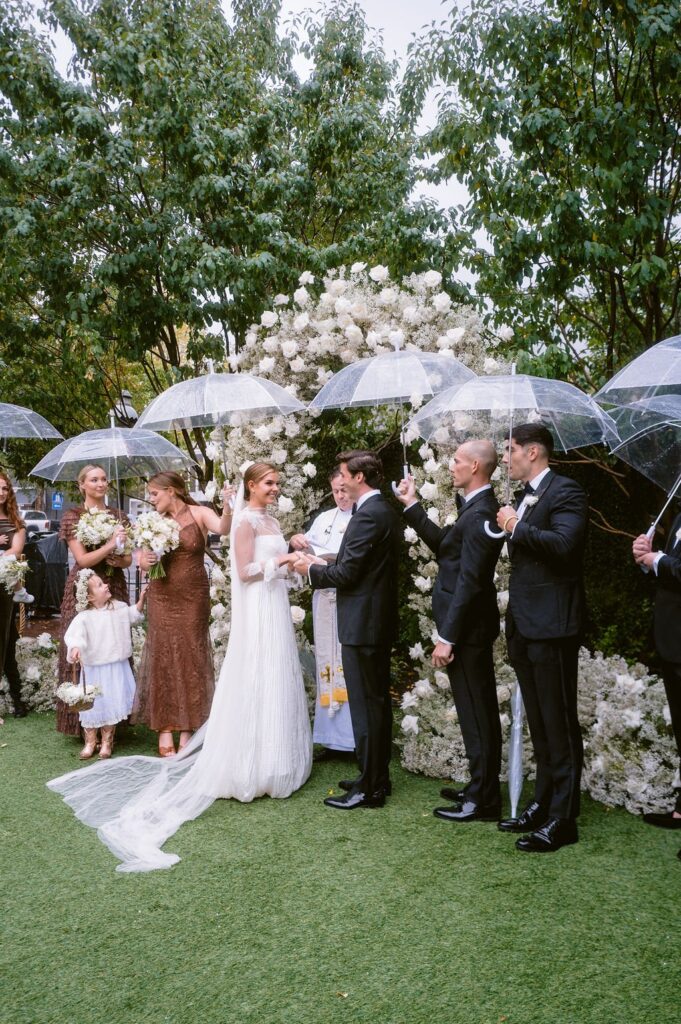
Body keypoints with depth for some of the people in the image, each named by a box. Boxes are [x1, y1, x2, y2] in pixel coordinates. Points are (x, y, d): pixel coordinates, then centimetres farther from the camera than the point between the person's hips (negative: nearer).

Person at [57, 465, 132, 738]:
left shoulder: (119, 516, 10)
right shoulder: (73, 516, -1)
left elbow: (128, 559, 9)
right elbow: (82, 559, -9)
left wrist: (117, 559, -12)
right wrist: (110, 545, -20)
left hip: (114, 589, 4)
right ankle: (84, 720, 7)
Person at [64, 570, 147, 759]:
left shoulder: (119, 608, 4)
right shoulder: (84, 617, -13)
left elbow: (134, 615, 23)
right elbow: (74, 633, -28)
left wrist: (141, 600, 9)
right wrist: (75, 648, -48)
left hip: (117, 667, 3)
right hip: (94, 670, -3)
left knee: (112, 704, 5)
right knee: (92, 706, 5)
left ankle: (107, 742, 22)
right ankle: (90, 742, 24)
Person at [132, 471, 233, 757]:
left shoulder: (199, 514, -6)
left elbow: (223, 529, -25)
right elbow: (143, 561, 4)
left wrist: (227, 509, -44)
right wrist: (145, 561, -18)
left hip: (193, 597, -2)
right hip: (162, 598, 2)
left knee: (191, 658, 5)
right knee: (163, 657, 3)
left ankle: (187, 730, 15)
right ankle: (165, 730, 11)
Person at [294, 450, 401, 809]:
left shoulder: (367, 515, -19)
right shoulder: (384, 510, 12)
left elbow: (347, 574, -21)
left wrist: (312, 570, -4)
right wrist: (323, 564, 12)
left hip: (362, 624, -10)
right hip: (379, 620, 10)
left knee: (366, 705, -2)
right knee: (377, 702, 16)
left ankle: (368, 789, 8)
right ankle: (377, 778, 27)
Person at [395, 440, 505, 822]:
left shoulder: (479, 514, -21)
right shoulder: (477, 508, 10)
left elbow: (469, 582, -24)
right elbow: (445, 545, 18)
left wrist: (447, 638, -20)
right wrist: (412, 506, 18)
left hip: (467, 629, -10)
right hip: (470, 626, 10)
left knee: (477, 715, 1)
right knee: (478, 713, 18)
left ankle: (483, 802, 13)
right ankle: (480, 788, 32)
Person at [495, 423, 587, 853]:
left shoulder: (566, 491, -11)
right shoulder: (525, 496, 17)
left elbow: (563, 543, -27)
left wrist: (517, 528, -16)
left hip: (551, 625, -9)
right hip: (524, 625, 9)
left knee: (559, 723, 0)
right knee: (539, 724, 17)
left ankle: (562, 820, 9)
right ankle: (543, 805, 28)